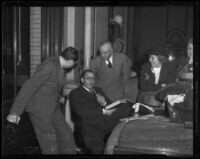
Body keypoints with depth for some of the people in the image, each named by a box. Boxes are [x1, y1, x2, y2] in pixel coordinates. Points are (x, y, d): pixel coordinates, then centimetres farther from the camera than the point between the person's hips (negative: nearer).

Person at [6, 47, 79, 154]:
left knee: (66, 135, 12)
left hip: (52, 108, 9)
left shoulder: (59, 65, 4)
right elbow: (29, 86, -26)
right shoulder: (50, 65, -24)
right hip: (39, 109, -9)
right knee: (50, 142, 0)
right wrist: (15, 111, -28)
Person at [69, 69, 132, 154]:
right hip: (91, 126, -5)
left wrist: (104, 103, -6)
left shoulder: (98, 90, 28)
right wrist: (104, 111, -14)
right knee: (97, 150, -35)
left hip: (106, 122, 5)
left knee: (126, 106, -20)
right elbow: (81, 111, -8)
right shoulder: (75, 93, 9)